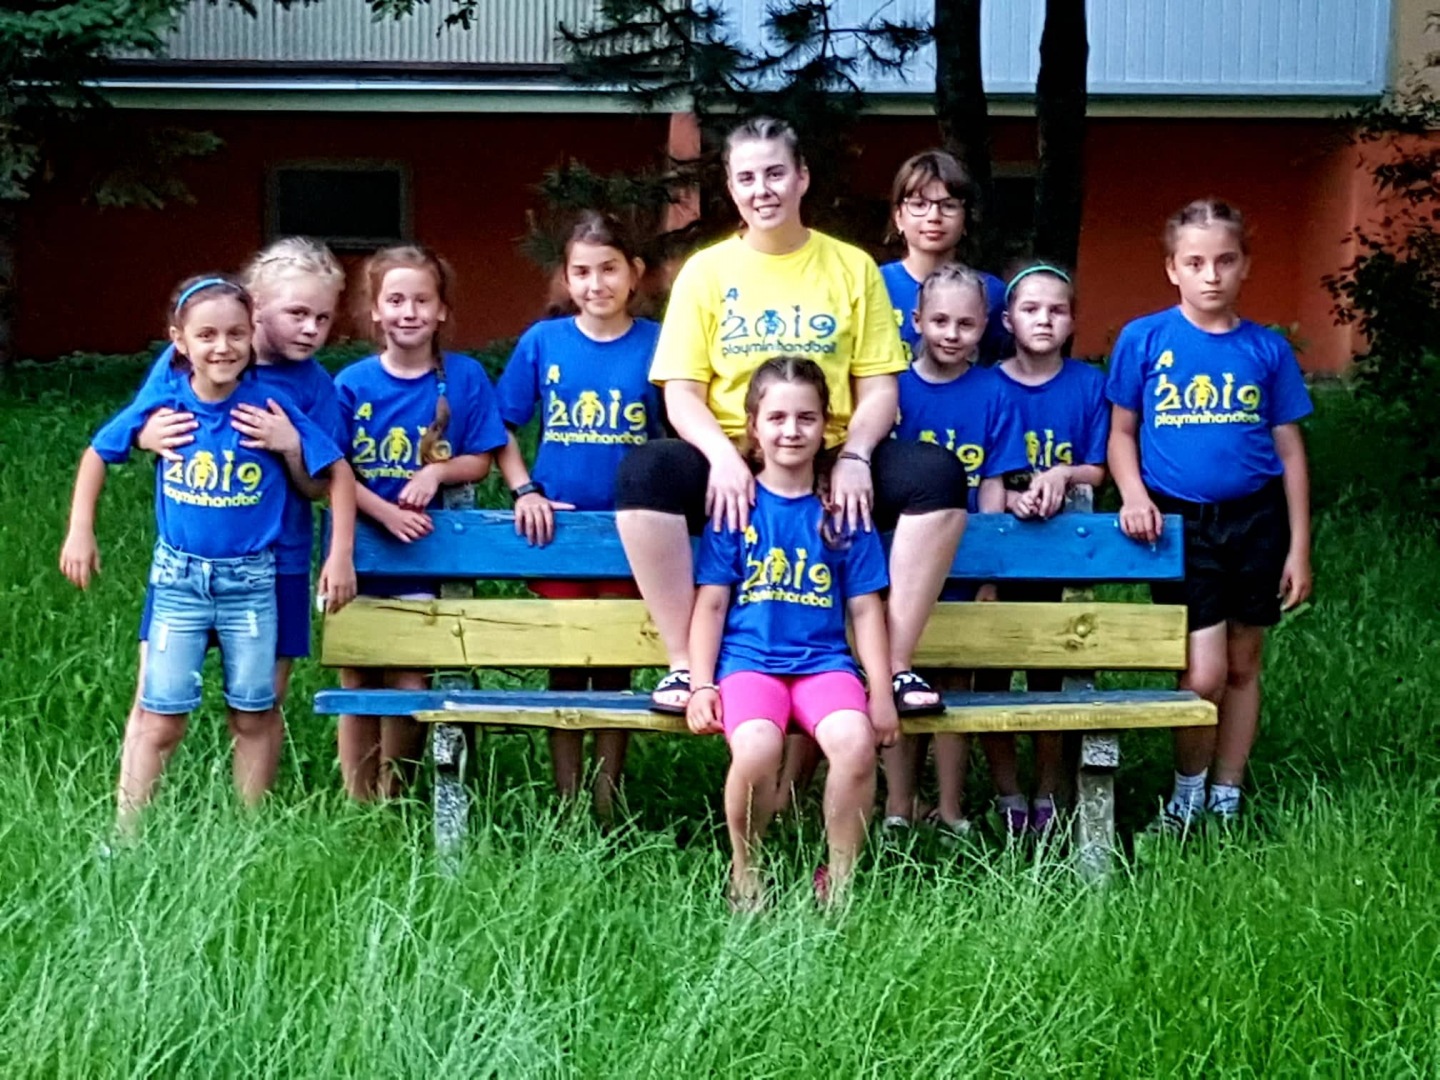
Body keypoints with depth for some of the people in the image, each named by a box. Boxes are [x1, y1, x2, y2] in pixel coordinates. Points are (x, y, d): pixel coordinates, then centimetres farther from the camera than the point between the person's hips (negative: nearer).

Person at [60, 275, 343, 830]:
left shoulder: (271, 406, -10)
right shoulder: (162, 402, -6)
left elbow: (333, 475, -3)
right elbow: (98, 453, 8)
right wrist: (80, 531, 6)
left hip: (252, 581, 0)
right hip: (178, 577, 0)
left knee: (252, 715, 9)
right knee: (160, 718, 1)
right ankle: (125, 836, 7)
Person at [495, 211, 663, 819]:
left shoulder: (655, 345, -2)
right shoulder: (543, 342, 1)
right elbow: (503, 427, 6)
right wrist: (524, 491, -6)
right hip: (556, 524, 1)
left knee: (615, 666, 6)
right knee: (565, 666, 5)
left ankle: (607, 805, 15)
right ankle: (566, 808, 12)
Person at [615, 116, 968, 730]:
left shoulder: (852, 268, 9)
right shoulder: (706, 271, 7)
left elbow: (878, 388, 5)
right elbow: (682, 394, 1)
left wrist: (854, 458, -15)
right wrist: (723, 456, -19)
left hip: (831, 461, 1)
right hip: (732, 465, -1)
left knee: (938, 474, -26)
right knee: (645, 471, -31)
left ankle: (894, 667, -17)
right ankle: (684, 666, -22)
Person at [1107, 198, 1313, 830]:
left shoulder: (1267, 350, 3)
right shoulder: (1144, 340, -1)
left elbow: (1290, 450, 7)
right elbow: (1122, 431, 5)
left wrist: (1299, 547, 4)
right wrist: (1134, 495, -13)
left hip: (1256, 519, 3)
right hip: (1179, 523, -2)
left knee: (1243, 666, 10)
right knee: (1204, 674, -10)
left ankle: (1226, 803, 25)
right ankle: (1185, 795, 14)